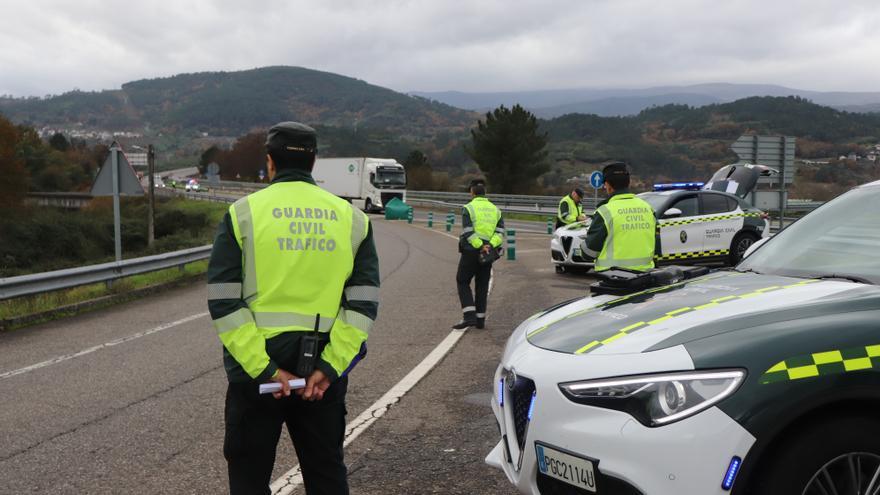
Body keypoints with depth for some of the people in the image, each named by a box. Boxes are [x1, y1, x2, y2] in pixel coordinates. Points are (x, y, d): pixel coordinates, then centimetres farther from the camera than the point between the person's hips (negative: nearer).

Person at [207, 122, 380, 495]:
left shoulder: (243, 213, -3)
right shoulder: (351, 218, 4)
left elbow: (224, 303, -11)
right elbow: (364, 303, -4)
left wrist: (264, 368, -12)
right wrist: (330, 367, -8)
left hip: (256, 368, -2)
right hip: (324, 369, 3)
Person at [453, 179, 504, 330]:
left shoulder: (468, 208, -6)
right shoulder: (495, 210, 10)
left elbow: (468, 233, -16)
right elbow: (500, 232, -2)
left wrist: (480, 247, -17)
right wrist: (490, 245, -13)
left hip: (471, 251, -5)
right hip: (488, 254, 5)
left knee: (463, 282, 5)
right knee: (482, 286, 12)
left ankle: (469, 316, -8)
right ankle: (480, 319, 13)